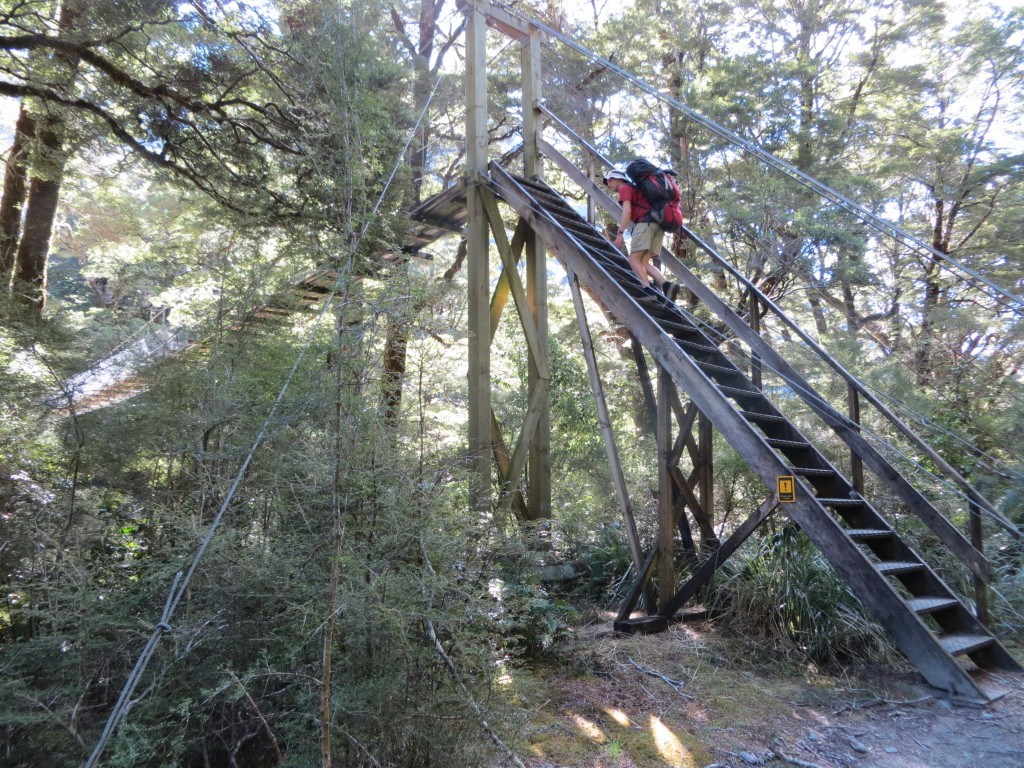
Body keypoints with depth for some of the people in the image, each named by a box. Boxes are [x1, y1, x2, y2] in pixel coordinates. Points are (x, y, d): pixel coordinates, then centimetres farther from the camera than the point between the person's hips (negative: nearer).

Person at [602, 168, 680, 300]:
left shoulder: (624, 188, 7)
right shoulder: (634, 189, 35)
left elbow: (627, 211, -9)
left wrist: (620, 233, -15)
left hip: (645, 223, -8)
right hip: (658, 224, 8)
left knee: (634, 259, -10)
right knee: (644, 262, 3)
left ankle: (648, 290, -26)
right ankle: (667, 285, -18)